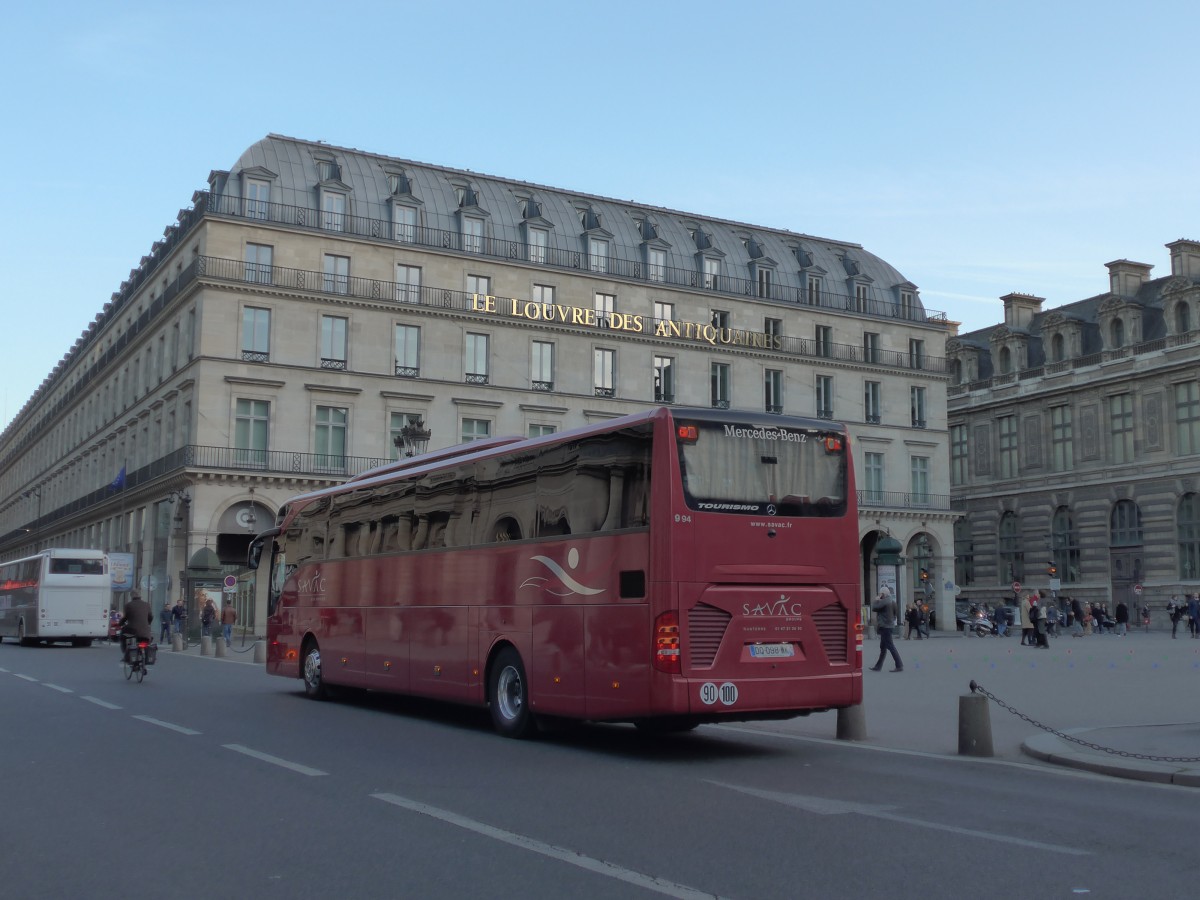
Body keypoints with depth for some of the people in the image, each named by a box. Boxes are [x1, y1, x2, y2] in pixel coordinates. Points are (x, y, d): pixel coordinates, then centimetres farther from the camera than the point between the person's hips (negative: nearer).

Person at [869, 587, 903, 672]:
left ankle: (899, 666, -10)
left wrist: (875, 600, -5)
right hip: (890, 625, 10)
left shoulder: (884, 601, -18)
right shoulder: (892, 602, 13)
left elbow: (874, 607, -20)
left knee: (890, 646, -8)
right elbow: (895, 613, 18)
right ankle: (878, 666, 22)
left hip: (884, 626, -10)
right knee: (883, 647, 15)